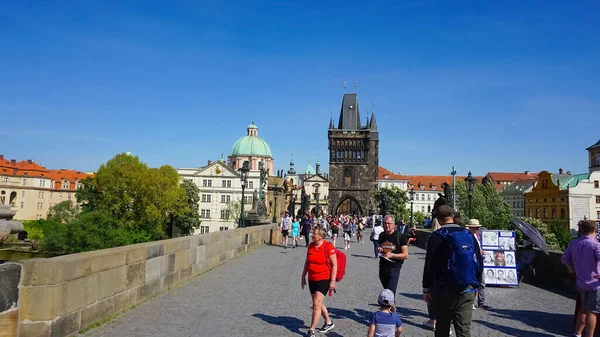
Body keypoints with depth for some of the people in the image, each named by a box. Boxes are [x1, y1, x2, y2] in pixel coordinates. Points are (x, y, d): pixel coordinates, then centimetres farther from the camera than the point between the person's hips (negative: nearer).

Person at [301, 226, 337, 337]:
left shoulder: (328, 247, -16)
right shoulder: (310, 246, 2)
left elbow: (334, 265, -13)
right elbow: (307, 262, 14)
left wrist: (332, 281, -15)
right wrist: (303, 276, 14)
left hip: (324, 279, -7)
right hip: (312, 279, 7)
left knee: (316, 305, -9)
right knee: (318, 304, 17)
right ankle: (329, 322, 39)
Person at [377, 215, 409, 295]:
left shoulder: (400, 236, -8)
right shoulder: (381, 235, 8)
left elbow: (405, 255, -9)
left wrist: (392, 255, -22)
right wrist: (378, 250, 0)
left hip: (394, 268, -6)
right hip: (382, 267, 6)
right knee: (386, 290, 16)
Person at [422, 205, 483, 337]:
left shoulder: (436, 237, -8)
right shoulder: (469, 235, 5)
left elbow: (429, 265, -8)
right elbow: (479, 263, 10)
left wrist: (426, 288, 0)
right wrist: (475, 285, 19)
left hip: (444, 291, -3)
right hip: (468, 292, 3)